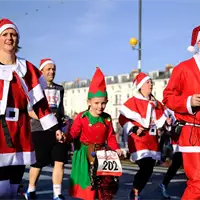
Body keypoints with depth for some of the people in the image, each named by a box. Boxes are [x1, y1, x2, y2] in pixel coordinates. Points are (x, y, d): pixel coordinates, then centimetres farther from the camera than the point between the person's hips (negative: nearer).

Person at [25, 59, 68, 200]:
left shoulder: (59, 89, 18)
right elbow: (28, 110, -6)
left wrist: (63, 120, 8)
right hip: (40, 130, -4)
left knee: (60, 162, -5)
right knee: (38, 163, 3)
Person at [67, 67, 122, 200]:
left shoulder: (107, 118, 3)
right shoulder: (82, 117, -8)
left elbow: (111, 137, 6)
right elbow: (73, 133, -9)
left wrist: (116, 148, -9)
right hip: (86, 154, -3)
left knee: (106, 182, 5)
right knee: (88, 184, 3)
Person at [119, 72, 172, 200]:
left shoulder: (157, 103, 14)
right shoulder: (133, 102, -6)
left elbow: (161, 119, 20)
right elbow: (122, 119, -8)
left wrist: (167, 122, -2)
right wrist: (134, 130, -18)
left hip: (152, 141, 7)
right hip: (138, 141, -7)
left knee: (149, 170, 9)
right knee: (145, 168, -16)